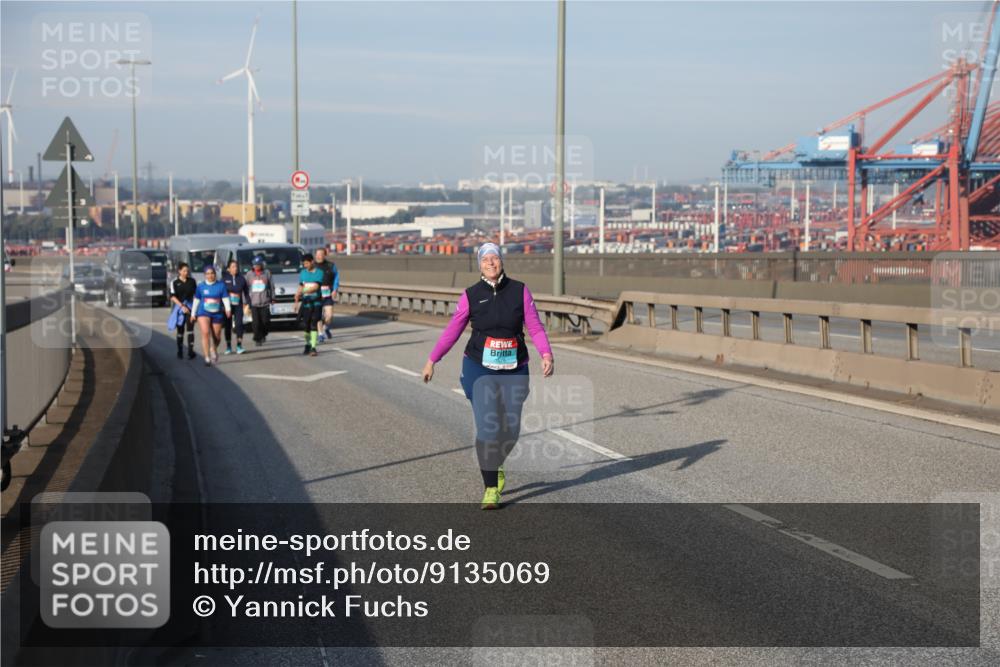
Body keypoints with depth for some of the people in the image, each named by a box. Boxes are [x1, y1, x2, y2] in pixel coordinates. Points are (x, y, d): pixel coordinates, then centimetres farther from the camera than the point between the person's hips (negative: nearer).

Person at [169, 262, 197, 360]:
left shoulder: (192, 281, 6)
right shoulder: (174, 282, 0)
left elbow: (196, 294, 12)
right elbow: (172, 297, -7)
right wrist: (182, 306, -16)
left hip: (190, 307, 0)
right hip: (179, 307, 0)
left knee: (190, 329, -11)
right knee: (180, 331, 6)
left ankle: (191, 351, -13)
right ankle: (180, 352, 13)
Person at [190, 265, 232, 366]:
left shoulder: (221, 285, 0)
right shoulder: (201, 286, 3)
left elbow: (225, 298, -5)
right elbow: (196, 300, 13)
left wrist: (227, 309, -22)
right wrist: (193, 313, 17)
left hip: (217, 313, 1)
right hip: (203, 312, -1)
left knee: (217, 336, 10)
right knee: (205, 333, -20)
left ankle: (213, 350, 44)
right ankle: (207, 358, -17)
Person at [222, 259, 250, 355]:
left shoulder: (241, 278, 5)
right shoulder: (225, 279, 1)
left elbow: (246, 291, 10)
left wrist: (246, 303, 4)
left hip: (238, 305, 0)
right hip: (228, 305, 0)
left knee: (239, 324, -11)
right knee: (228, 325, 4)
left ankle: (239, 346, -6)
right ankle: (228, 347, 13)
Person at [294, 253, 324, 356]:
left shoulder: (319, 273, -4)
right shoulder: (303, 273, 10)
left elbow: (315, 287, -14)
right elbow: (300, 287, 17)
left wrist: (303, 291, -22)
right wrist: (297, 301, 16)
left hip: (316, 302, -4)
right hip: (306, 302, 4)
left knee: (314, 325, -9)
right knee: (305, 325, 4)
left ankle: (313, 347, -10)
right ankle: (308, 344, 23)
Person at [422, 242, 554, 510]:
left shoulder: (520, 291, -1)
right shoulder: (471, 295, -1)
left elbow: (535, 327, -3)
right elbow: (452, 330, 6)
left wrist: (546, 355, -17)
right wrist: (432, 360, 6)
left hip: (514, 370, 2)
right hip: (479, 369, -2)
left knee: (510, 430, 7)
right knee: (487, 429, -12)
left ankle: (495, 465, 41)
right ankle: (491, 489, 0)